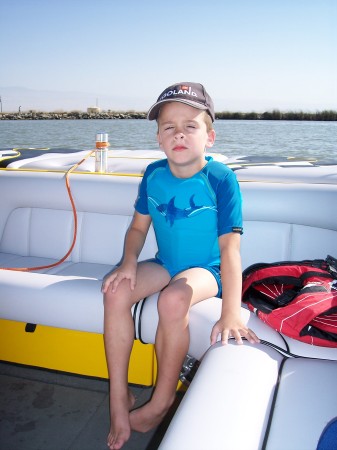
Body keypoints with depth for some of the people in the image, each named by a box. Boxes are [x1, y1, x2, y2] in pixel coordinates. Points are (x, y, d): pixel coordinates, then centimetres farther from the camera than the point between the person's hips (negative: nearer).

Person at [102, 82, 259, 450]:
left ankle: (162, 399, -9)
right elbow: (138, 226, 6)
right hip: (165, 264, 5)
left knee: (174, 298, -34)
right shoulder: (153, 174, -4)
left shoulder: (220, 179, -19)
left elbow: (229, 245, -24)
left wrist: (231, 312, -31)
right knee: (115, 290, -21)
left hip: (206, 269, -4)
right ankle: (119, 399, -8)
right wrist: (129, 263, -15)